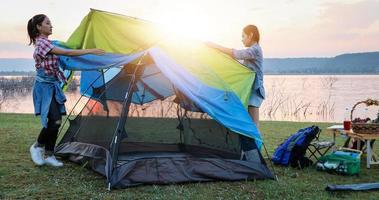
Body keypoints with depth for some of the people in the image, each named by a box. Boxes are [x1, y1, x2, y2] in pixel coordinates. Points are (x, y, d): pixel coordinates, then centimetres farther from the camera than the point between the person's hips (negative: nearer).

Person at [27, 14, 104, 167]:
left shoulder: (45, 43, 13)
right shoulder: (42, 43, -17)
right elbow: (67, 53, -24)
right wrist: (91, 51, -23)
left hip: (52, 86, 10)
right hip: (45, 86, -9)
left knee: (55, 121, 6)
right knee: (55, 121, -15)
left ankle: (48, 155, 13)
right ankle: (37, 147, 7)